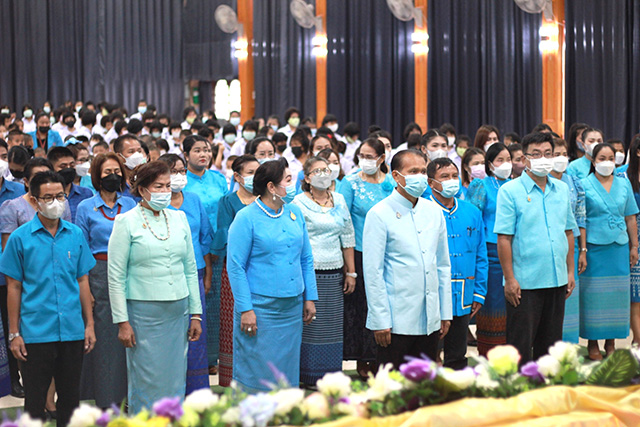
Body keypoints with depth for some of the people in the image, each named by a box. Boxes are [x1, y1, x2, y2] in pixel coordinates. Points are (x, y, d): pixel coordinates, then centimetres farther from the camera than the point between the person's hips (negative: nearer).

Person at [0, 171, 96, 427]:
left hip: (73, 331, 3)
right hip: (35, 333, -2)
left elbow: (82, 281, 11)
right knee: (35, 399, 5)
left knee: (71, 397, 10)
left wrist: (89, 324, 7)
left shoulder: (75, 235, 5)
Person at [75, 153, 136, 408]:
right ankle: (106, 400, 6)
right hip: (100, 275, -3)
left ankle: (128, 395, 11)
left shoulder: (130, 205, 10)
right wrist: (84, 289, -5)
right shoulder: (86, 208, 2)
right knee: (105, 336, -2)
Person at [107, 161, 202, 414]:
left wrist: (196, 314, 11)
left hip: (178, 311, 4)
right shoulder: (126, 222, -3)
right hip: (143, 311, -4)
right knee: (147, 383, -1)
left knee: (175, 381, 7)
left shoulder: (179, 218, 11)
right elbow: (116, 276, -4)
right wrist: (122, 321, -9)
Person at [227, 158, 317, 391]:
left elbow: (306, 259, 16)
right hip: (260, 308, -6)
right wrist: (245, 309, -14)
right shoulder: (247, 218, -8)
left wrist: (310, 298, 11)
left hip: (292, 308, 6)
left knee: (288, 371, 10)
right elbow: (235, 267, -10)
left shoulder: (295, 212, 10)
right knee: (257, 372, -2)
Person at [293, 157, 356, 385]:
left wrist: (351, 272, 14)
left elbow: (347, 237, 16)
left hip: (334, 273, 5)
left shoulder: (339, 200, 13)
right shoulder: (300, 203, -2)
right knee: (310, 324, -5)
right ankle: (309, 375, 3)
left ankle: (330, 374, 13)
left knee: (333, 326, 4)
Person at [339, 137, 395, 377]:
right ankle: (362, 361, 10)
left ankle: (378, 359, 14)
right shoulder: (351, 183, -1)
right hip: (360, 254, -2)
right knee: (359, 303, 0)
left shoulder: (392, 183, 7)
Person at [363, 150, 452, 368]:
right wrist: (380, 321, -12)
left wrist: (445, 313, 13)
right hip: (396, 322, -5)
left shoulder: (434, 212, 11)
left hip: (430, 321, 5)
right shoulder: (380, 214, -6)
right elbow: (372, 271, -8)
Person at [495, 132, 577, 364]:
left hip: (557, 281, 5)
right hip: (524, 283, -5)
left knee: (550, 343, 13)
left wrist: (570, 271, 11)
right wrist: (510, 279, -14)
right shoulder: (510, 191, -7)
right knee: (520, 345, -1)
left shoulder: (562, 190, 10)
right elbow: (504, 238, -10)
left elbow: (568, 232, 16)